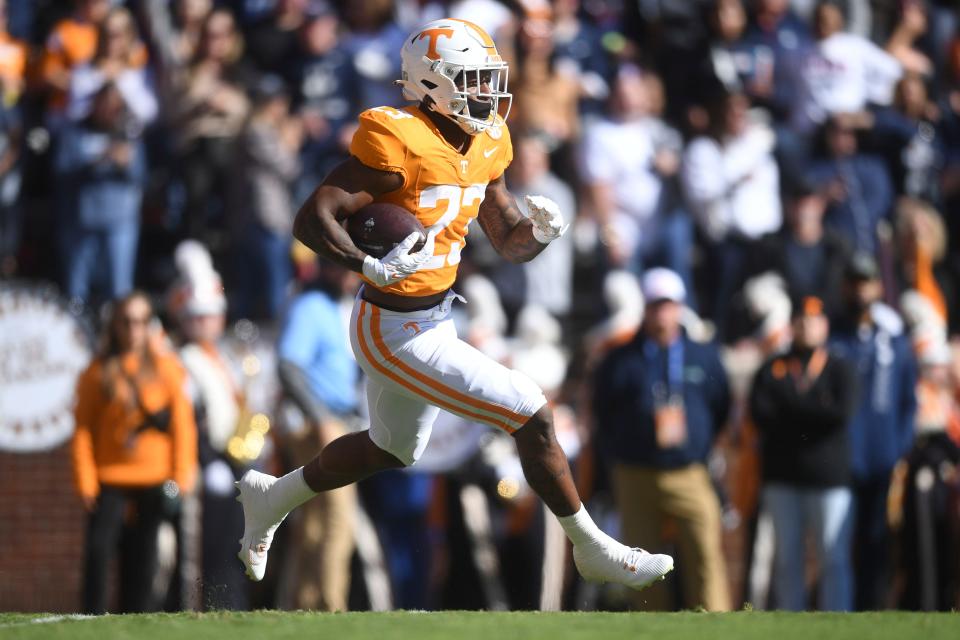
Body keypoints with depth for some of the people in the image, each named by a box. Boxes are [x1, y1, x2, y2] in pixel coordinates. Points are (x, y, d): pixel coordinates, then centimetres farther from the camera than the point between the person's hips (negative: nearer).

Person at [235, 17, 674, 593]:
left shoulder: (481, 147, 3)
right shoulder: (401, 145, -24)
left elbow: (510, 242, 10)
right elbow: (312, 220, -26)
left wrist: (540, 232, -13)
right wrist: (372, 267, -40)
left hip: (432, 320, 10)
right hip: (399, 335, -10)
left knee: (394, 448, 30)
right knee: (533, 416, -8)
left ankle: (272, 498, 48)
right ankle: (593, 549, 7)